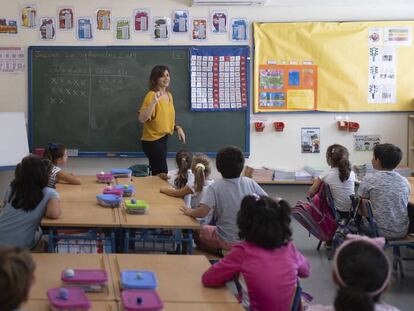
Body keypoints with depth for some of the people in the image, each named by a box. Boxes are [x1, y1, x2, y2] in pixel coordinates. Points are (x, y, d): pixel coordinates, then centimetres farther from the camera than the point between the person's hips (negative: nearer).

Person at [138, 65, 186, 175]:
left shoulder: (169, 95, 9)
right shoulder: (151, 95, -15)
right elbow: (142, 119, -25)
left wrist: (177, 128, 6)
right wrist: (154, 102, -32)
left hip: (163, 139, 8)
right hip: (152, 140, -8)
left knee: (157, 172, 10)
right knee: (162, 173, -7)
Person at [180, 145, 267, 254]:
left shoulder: (215, 187, -16)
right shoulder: (250, 183, -8)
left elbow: (202, 212, -25)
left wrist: (189, 212, -4)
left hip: (227, 242, -5)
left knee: (197, 231, 21)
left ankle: (221, 252, 8)